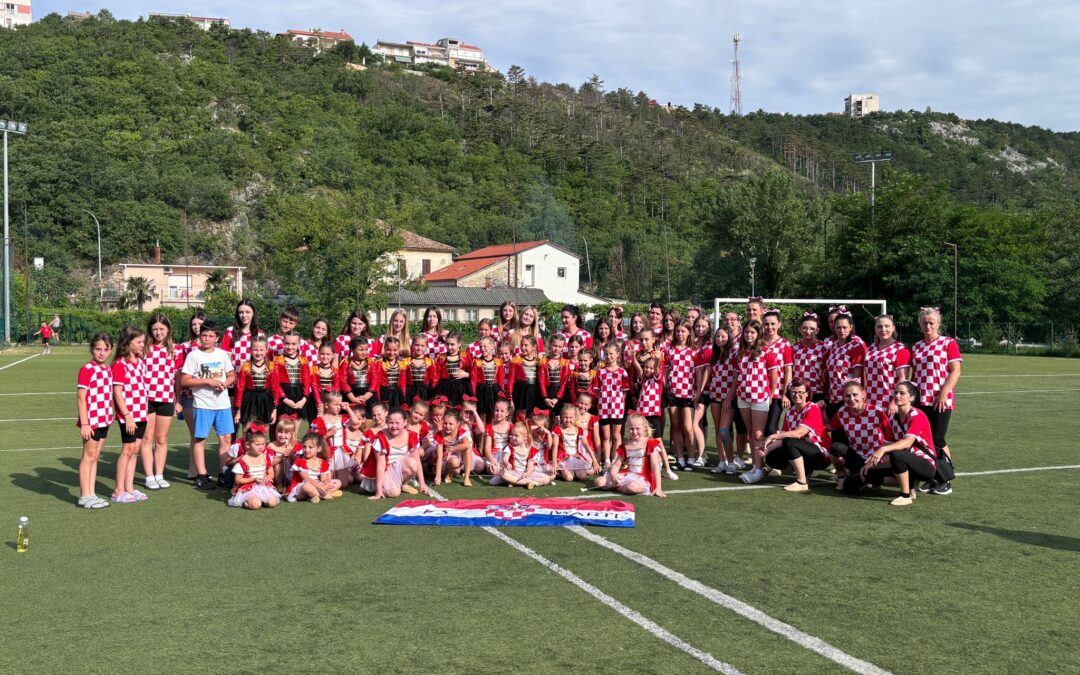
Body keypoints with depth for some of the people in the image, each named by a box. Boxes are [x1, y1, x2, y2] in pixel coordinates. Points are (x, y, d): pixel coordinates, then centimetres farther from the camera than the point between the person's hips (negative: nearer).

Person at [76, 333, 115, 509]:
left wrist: (108, 418, 15)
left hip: (104, 420, 7)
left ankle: (91, 494, 19)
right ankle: (84, 497, 6)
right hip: (91, 421, -7)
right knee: (89, 456, -1)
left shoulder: (108, 369, 10)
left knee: (95, 456, 12)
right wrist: (84, 423, -18)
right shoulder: (87, 369, -13)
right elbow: (80, 397, -15)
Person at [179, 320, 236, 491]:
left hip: (223, 402, 4)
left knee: (226, 438, 3)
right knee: (200, 439, 0)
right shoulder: (194, 355, -3)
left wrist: (225, 383, -7)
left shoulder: (223, 354, 9)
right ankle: (201, 476, 7)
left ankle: (223, 475, 12)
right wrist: (208, 381, -15)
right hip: (202, 404, -4)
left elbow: (232, 375, 15)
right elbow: (184, 381, -8)